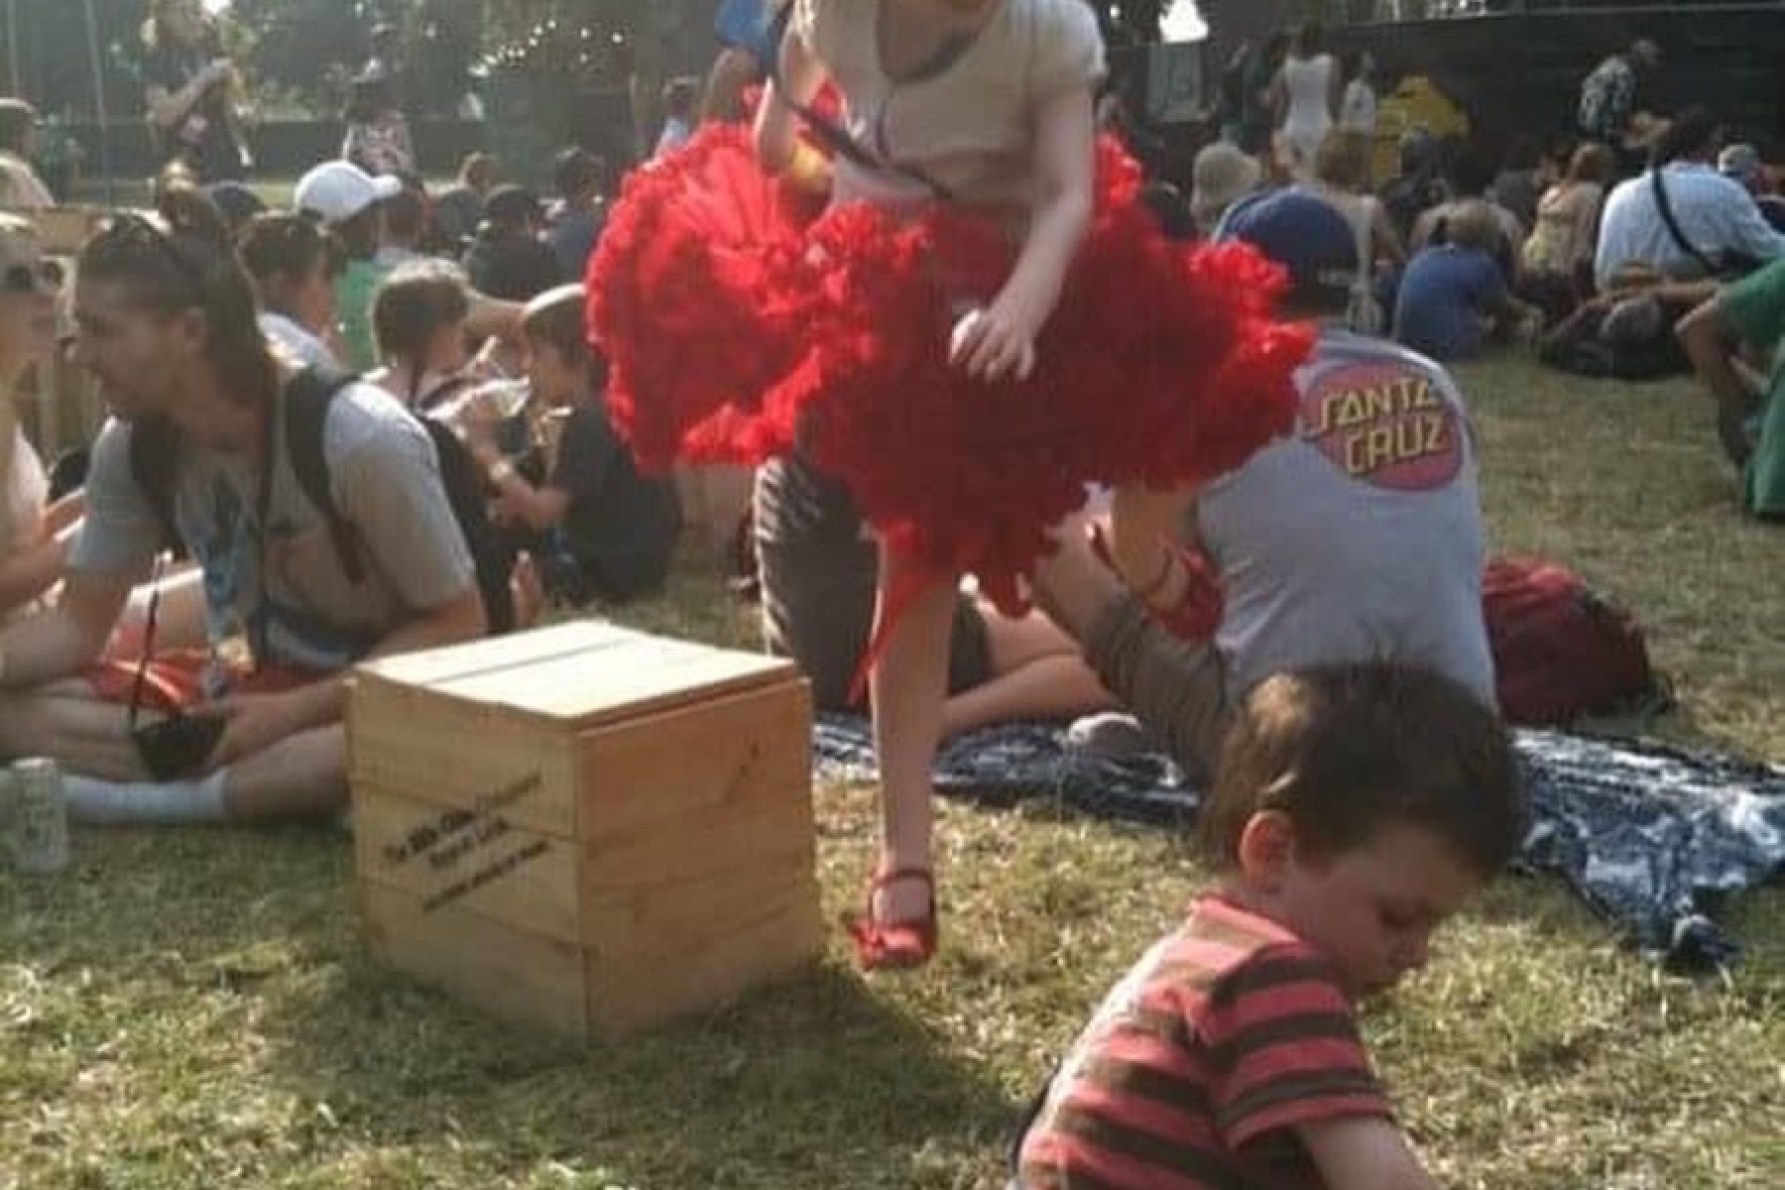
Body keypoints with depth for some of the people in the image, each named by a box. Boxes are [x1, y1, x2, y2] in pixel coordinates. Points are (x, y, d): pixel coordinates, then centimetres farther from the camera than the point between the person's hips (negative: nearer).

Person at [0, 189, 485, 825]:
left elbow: (458, 625, -16)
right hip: (244, 690, 5)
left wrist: (294, 710, -22)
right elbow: (78, 625, 2)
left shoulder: (360, 438, -23)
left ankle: (147, 801, -24)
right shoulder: (132, 444, -7)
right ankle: (291, 786, -19)